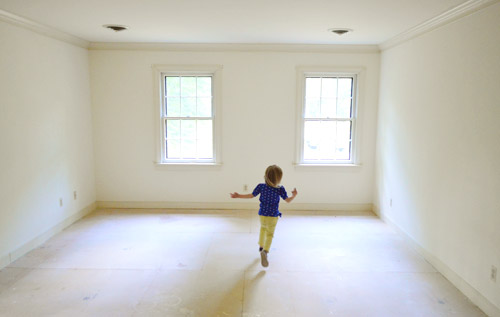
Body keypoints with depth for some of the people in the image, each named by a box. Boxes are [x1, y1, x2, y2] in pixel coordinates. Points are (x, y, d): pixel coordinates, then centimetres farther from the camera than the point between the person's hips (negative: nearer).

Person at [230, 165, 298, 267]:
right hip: (273, 216, -2)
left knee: (263, 228, 31)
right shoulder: (280, 189, -16)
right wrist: (294, 195, 9)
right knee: (270, 234, 9)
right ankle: (265, 251, -15)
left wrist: (238, 196, 6)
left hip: (262, 214, 2)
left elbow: (251, 195, -4)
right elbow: (288, 200, -11)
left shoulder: (261, 186, -12)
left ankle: (261, 246, 41)